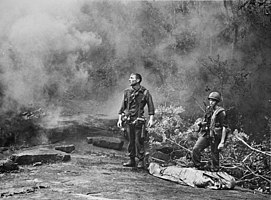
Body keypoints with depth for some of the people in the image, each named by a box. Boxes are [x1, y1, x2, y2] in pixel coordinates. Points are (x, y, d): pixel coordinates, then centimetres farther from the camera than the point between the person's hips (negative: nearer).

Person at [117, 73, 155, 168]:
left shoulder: (145, 92, -4)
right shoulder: (127, 92, 9)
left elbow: (151, 106, -2)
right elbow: (123, 107, 14)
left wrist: (151, 119, -9)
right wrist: (120, 119, 10)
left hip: (138, 120, -4)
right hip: (128, 120, 4)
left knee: (139, 141, -3)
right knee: (131, 141, 9)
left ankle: (141, 161, 6)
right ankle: (132, 160, 17)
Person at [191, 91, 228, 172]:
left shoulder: (221, 112, -11)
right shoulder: (208, 109, 10)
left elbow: (224, 128, -13)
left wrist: (222, 142, -18)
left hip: (215, 137, -6)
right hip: (205, 134, 6)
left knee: (214, 155, 3)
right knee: (195, 149, -9)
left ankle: (215, 170, 18)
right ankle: (198, 166, 3)